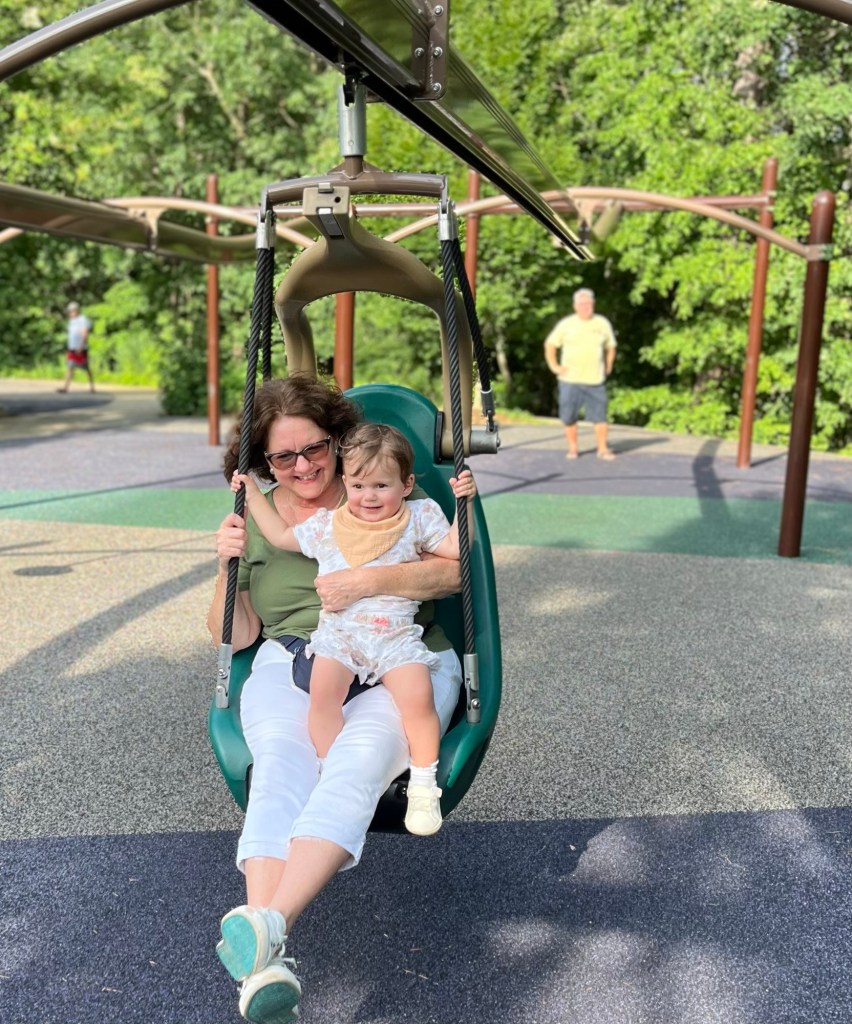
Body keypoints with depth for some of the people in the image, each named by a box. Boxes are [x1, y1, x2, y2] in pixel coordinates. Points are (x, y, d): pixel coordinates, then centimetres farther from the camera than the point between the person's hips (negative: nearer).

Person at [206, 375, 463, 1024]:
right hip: (293, 665, 1)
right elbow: (233, 637, 14)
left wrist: (370, 582, -18)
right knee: (283, 765, -31)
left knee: (359, 760, -34)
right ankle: (265, 964, -44)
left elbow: (453, 571, -2)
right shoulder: (255, 517, 16)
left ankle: (267, 923, -45)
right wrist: (228, 567, -5)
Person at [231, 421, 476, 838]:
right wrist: (253, 495, 24)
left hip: (396, 636, -2)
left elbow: (454, 547, 4)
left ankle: (424, 786, -6)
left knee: (418, 697, -24)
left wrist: (463, 503, -6)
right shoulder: (326, 524, 14)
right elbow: (281, 536, 26)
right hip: (337, 633, 2)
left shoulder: (417, 517, 8)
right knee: (323, 693, -26)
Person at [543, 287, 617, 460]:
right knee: (569, 416, 3)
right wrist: (554, 366, 0)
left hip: (595, 380, 1)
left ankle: (603, 448, 8)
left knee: (600, 415, -2)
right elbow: (550, 345, 7)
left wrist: (608, 367, 11)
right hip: (570, 380, 0)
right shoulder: (566, 324, 0)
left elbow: (611, 347, 18)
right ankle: (572, 447, 18)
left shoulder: (603, 324, 5)